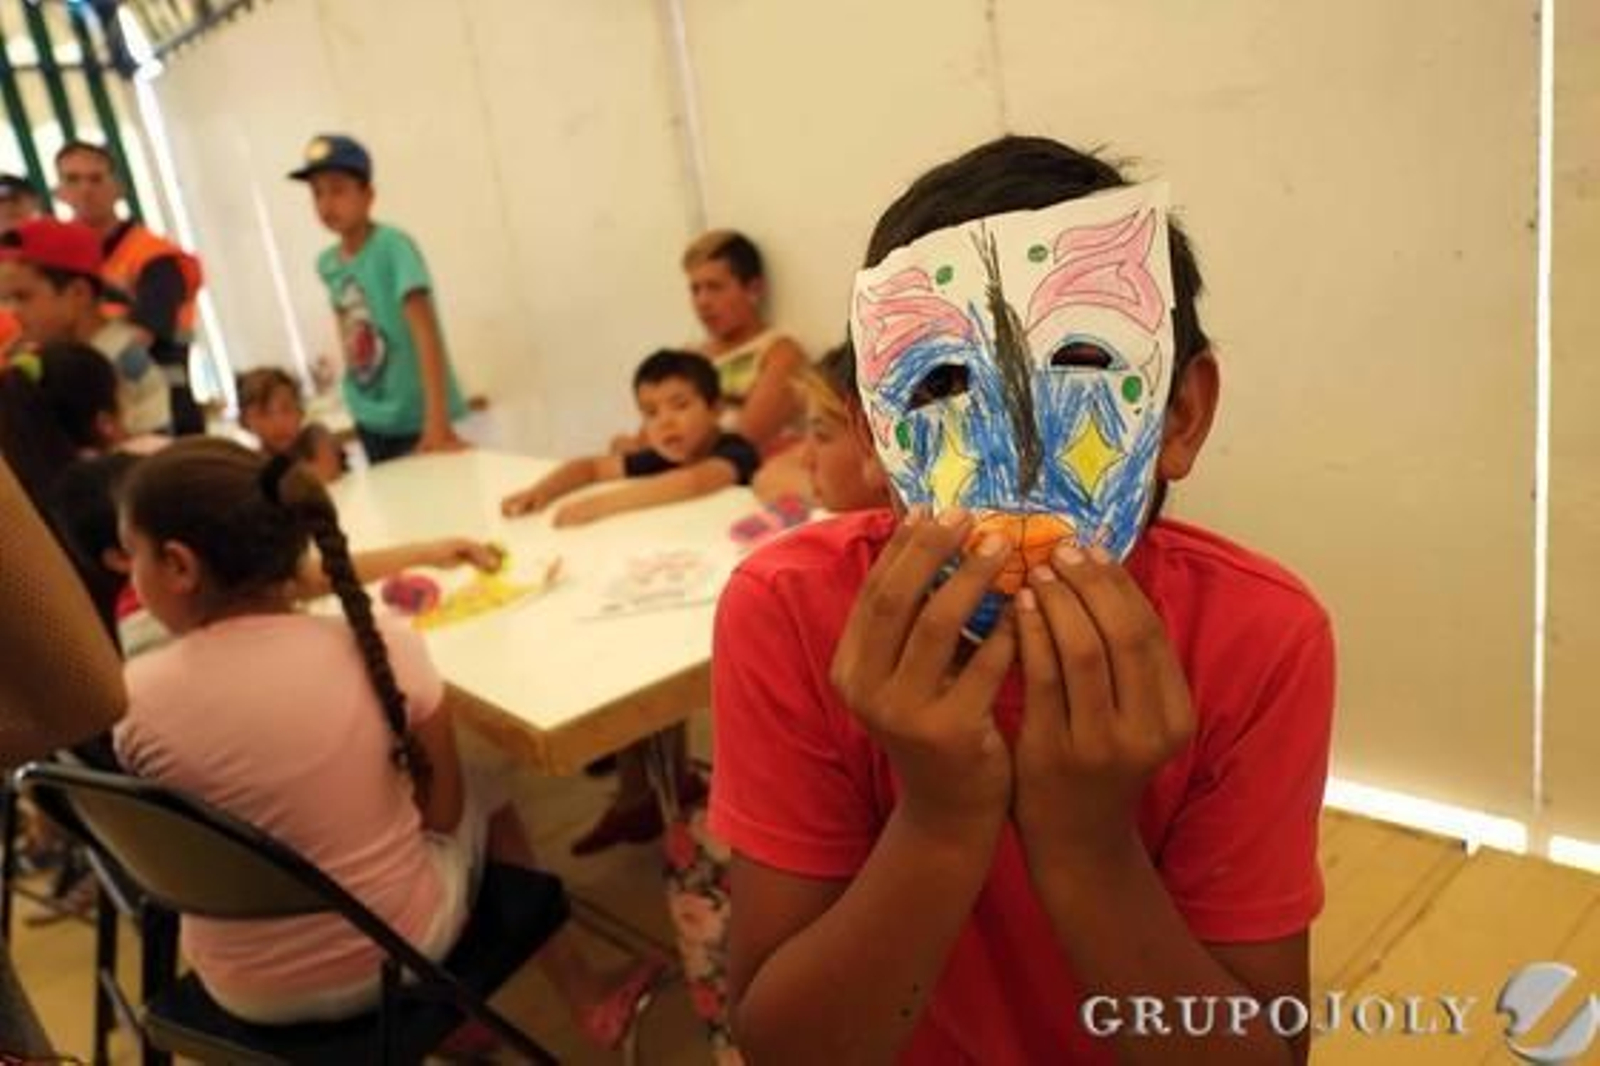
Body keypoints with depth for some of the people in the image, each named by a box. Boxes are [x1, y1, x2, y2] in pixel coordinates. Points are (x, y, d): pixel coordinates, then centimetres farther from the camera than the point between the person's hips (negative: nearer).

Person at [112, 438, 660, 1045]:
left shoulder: (136, 697, -20)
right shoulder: (383, 649, -20)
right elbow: (444, 813, -7)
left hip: (246, 988, 2)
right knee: (482, 788, 25)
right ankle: (588, 1002, 34)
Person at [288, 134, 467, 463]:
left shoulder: (393, 246, -15)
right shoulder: (326, 264, 3)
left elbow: (426, 330, -24)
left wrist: (438, 419, -33)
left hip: (419, 418, -6)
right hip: (371, 421, 6)